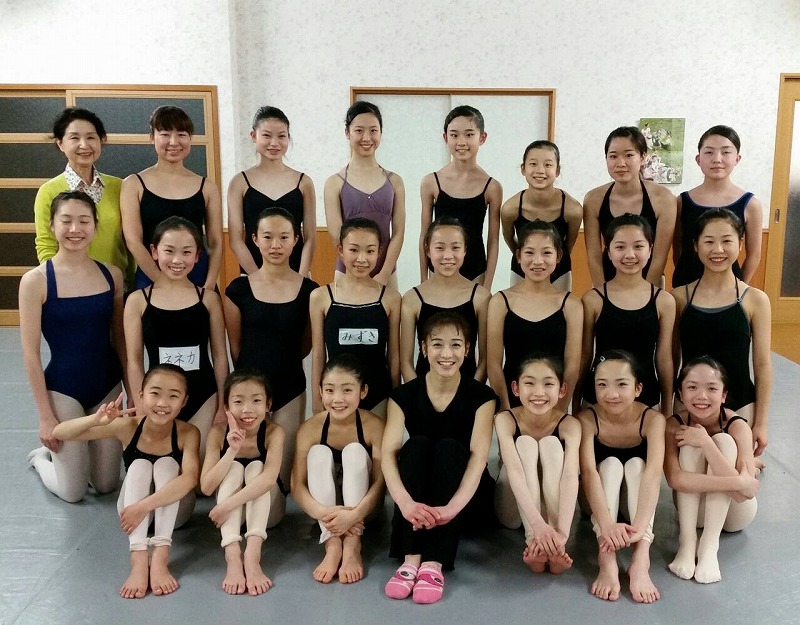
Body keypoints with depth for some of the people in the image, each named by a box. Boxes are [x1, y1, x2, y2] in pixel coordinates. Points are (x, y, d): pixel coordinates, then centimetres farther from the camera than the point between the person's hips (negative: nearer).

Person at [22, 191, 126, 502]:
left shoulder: (111, 275, -3)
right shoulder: (35, 280, -14)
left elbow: (120, 339, 6)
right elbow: (31, 354, -10)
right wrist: (45, 415, -9)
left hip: (108, 386, 4)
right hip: (63, 388, -3)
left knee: (107, 485, 13)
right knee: (73, 493, 8)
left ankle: (80, 449, 43)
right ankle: (41, 456, 37)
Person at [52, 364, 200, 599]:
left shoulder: (188, 433, -22)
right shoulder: (127, 426, -18)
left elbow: (190, 478, -39)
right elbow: (59, 433, -19)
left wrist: (144, 506, -46)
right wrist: (96, 419, -39)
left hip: (173, 509, -1)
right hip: (133, 510, 1)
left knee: (167, 464, -28)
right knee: (139, 466, -26)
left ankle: (160, 557, -39)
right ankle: (138, 559, -40)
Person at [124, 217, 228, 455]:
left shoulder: (209, 299, 0)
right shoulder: (138, 301, -2)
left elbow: (219, 356, 3)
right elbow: (134, 361, -1)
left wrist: (223, 406, 2)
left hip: (203, 399, 0)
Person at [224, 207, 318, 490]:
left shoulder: (309, 290, -3)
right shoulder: (238, 288, -4)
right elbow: (235, 345, 5)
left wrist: (281, 364, 9)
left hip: (291, 391, 0)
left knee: (282, 477, 6)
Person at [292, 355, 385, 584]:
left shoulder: (374, 426, -18)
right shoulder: (310, 428, -15)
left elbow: (380, 482, -22)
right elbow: (297, 485, -18)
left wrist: (354, 514, -39)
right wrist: (323, 512, -38)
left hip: (360, 504, -1)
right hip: (326, 504, 2)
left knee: (354, 451, -26)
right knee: (318, 453, -24)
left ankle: (352, 545, -30)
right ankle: (332, 545, -30)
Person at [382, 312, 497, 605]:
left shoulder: (481, 396, -7)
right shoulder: (404, 395, -4)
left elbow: (479, 455, -21)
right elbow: (388, 453, -17)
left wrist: (452, 507, -38)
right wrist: (405, 502, -37)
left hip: (465, 500, -1)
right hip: (418, 502, 1)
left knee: (449, 447, -28)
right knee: (416, 445, -26)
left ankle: (434, 564, -39)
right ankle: (411, 559, -36)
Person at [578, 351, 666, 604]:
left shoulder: (652, 419, -24)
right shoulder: (587, 418, -23)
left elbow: (653, 472, -38)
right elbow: (588, 471, -36)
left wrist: (639, 527, -53)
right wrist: (607, 524, -52)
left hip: (634, 493, 1)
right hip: (602, 493, 0)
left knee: (636, 464, -28)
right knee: (611, 464, -29)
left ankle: (641, 558, -42)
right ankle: (606, 559, -43)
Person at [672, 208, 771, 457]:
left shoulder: (755, 300, -6)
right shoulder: (679, 297, -4)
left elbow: (762, 365, -2)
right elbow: (672, 360, 3)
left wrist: (761, 423, -1)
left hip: (739, 405, -1)